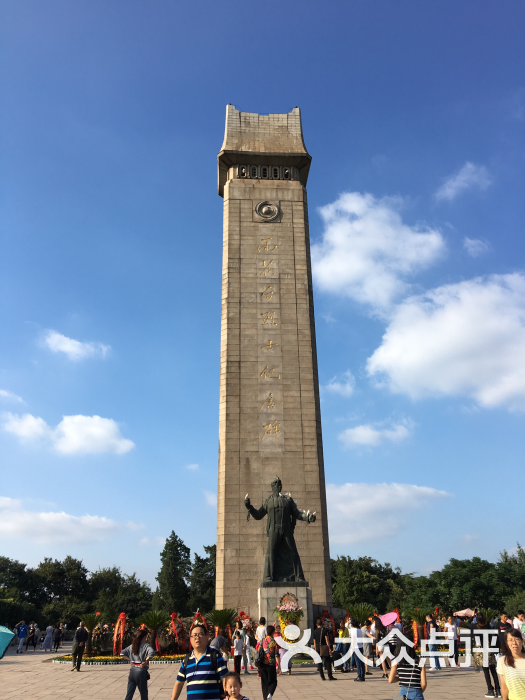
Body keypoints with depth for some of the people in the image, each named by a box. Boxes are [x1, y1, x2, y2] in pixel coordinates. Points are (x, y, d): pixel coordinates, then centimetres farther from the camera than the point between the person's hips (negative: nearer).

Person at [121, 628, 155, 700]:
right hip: (141, 671, -5)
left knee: (129, 694, 8)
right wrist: (146, 661, -17)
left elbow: (122, 653, 15)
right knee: (144, 694, 12)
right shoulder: (146, 646, -10)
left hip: (132, 670, 5)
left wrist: (130, 660, 10)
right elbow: (152, 653, -30)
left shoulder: (132, 646, 9)